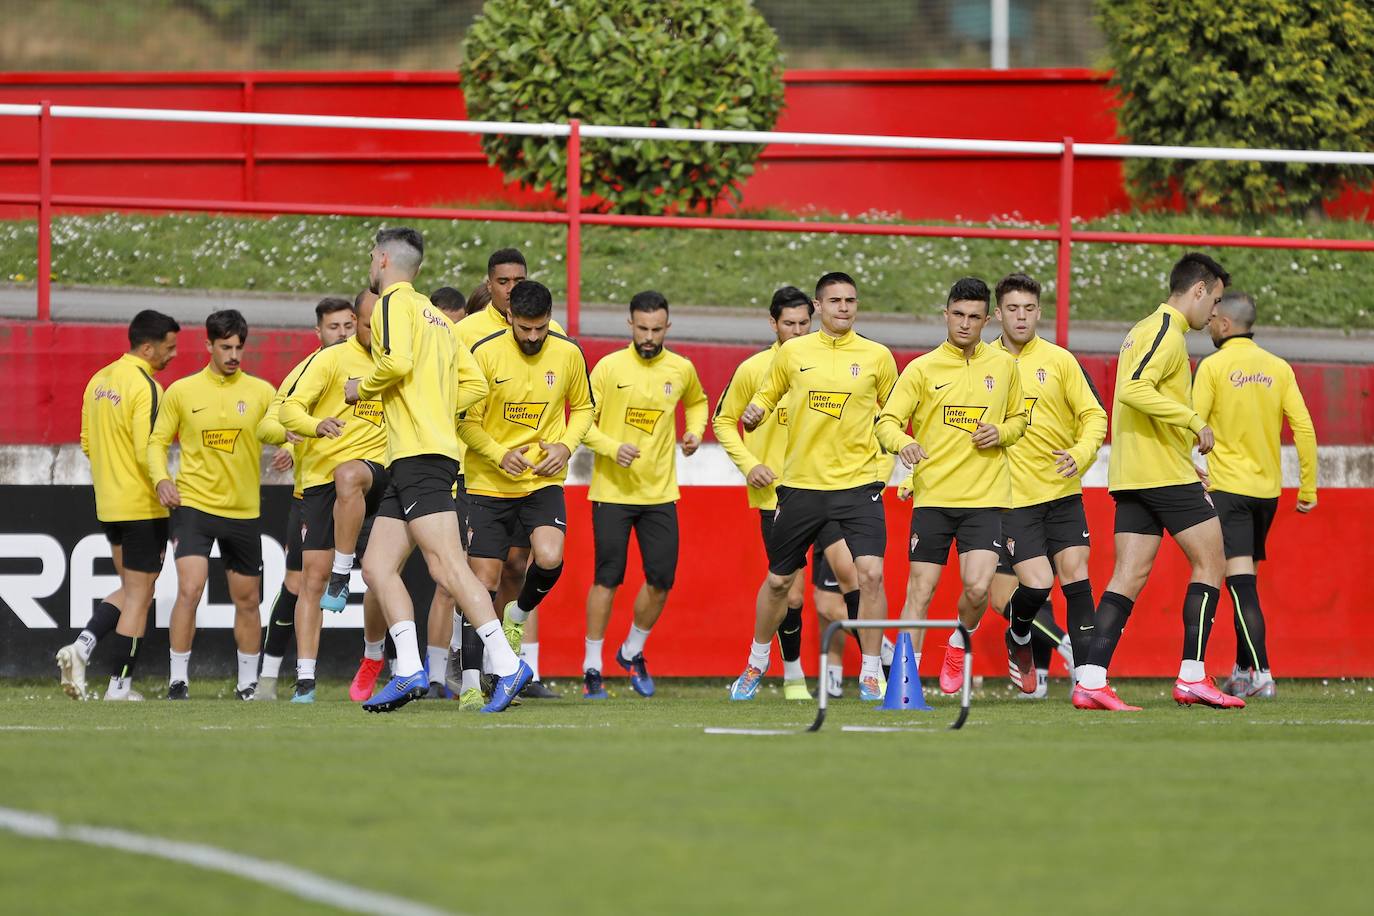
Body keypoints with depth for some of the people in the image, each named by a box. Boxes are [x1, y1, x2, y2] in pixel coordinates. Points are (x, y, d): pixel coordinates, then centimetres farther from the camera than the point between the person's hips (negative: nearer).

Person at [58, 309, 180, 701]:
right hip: (143, 507, -8)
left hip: (107, 504, 8)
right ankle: (120, 686, 4)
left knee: (130, 589, 20)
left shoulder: (99, 381, 9)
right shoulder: (146, 387, -17)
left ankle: (81, 647, 1)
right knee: (139, 595, 2)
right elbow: (149, 452, -22)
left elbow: (87, 443, 15)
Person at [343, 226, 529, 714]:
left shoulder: (394, 303, -4)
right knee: (377, 565, 6)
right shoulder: (434, 316, 23)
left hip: (420, 454, -10)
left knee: (446, 565, -15)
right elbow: (475, 383, 22)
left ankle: (507, 665, -20)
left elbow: (397, 361, -21)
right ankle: (409, 671, -2)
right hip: (411, 459, 10)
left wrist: (362, 389, -4)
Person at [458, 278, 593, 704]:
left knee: (549, 558, -24)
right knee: (483, 581, -3)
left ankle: (519, 615, 10)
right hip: (488, 483, -1)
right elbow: (467, 421, -5)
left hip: (543, 481, 1)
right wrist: (500, 454, -20)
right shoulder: (485, 353, -10)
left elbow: (582, 408, 14)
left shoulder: (568, 354, -2)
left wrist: (565, 446, -5)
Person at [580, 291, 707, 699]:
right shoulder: (609, 367, -7)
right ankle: (592, 668, 5)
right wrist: (613, 448, -19)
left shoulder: (681, 369, 4)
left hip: (660, 493, 3)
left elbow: (697, 402, 26)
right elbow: (583, 421, -4)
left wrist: (695, 432, 7)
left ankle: (633, 651, 24)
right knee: (607, 578, -4)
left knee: (661, 579, -1)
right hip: (612, 491, -3)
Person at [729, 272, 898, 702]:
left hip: (858, 483, -1)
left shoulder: (877, 356, 1)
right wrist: (754, 414, -5)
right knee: (778, 581, 11)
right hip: (801, 484, 1)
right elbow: (767, 395, 15)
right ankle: (757, 663, 35)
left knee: (871, 573, -17)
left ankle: (870, 675, -5)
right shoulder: (792, 352, 3)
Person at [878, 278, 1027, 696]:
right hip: (932, 496, -1)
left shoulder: (1003, 366, 10)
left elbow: (1018, 419, 22)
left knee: (977, 587, -14)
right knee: (920, 591, -4)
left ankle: (960, 644, 16)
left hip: (985, 497, 1)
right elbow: (888, 421, -2)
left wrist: (1001, 433, -1)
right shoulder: (922, 369, 2)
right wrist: (903, 443, -25)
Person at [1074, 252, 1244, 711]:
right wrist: (1194, 420, -22)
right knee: (1210, 562, 0)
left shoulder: (1144, 330, 21)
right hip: (1166, 473, -9)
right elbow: (1134, 389, -25)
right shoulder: (1168, 333, -11)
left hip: (1133, 479, 9)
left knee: (1129, 576, 3)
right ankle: (1192, 678, -3)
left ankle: (1090, 681, -7)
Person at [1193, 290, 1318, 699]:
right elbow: (1304, 427, 1)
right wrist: (1308, 489, 6)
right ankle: (1243, 671, 20)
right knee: (1246, 580, 17)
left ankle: (1260, 673, -19)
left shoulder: (1212, 366, -7)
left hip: (1227, 486, -5)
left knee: (1240, 581, -9)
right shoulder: (1279, 369, 5)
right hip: (1268, 489, 5)